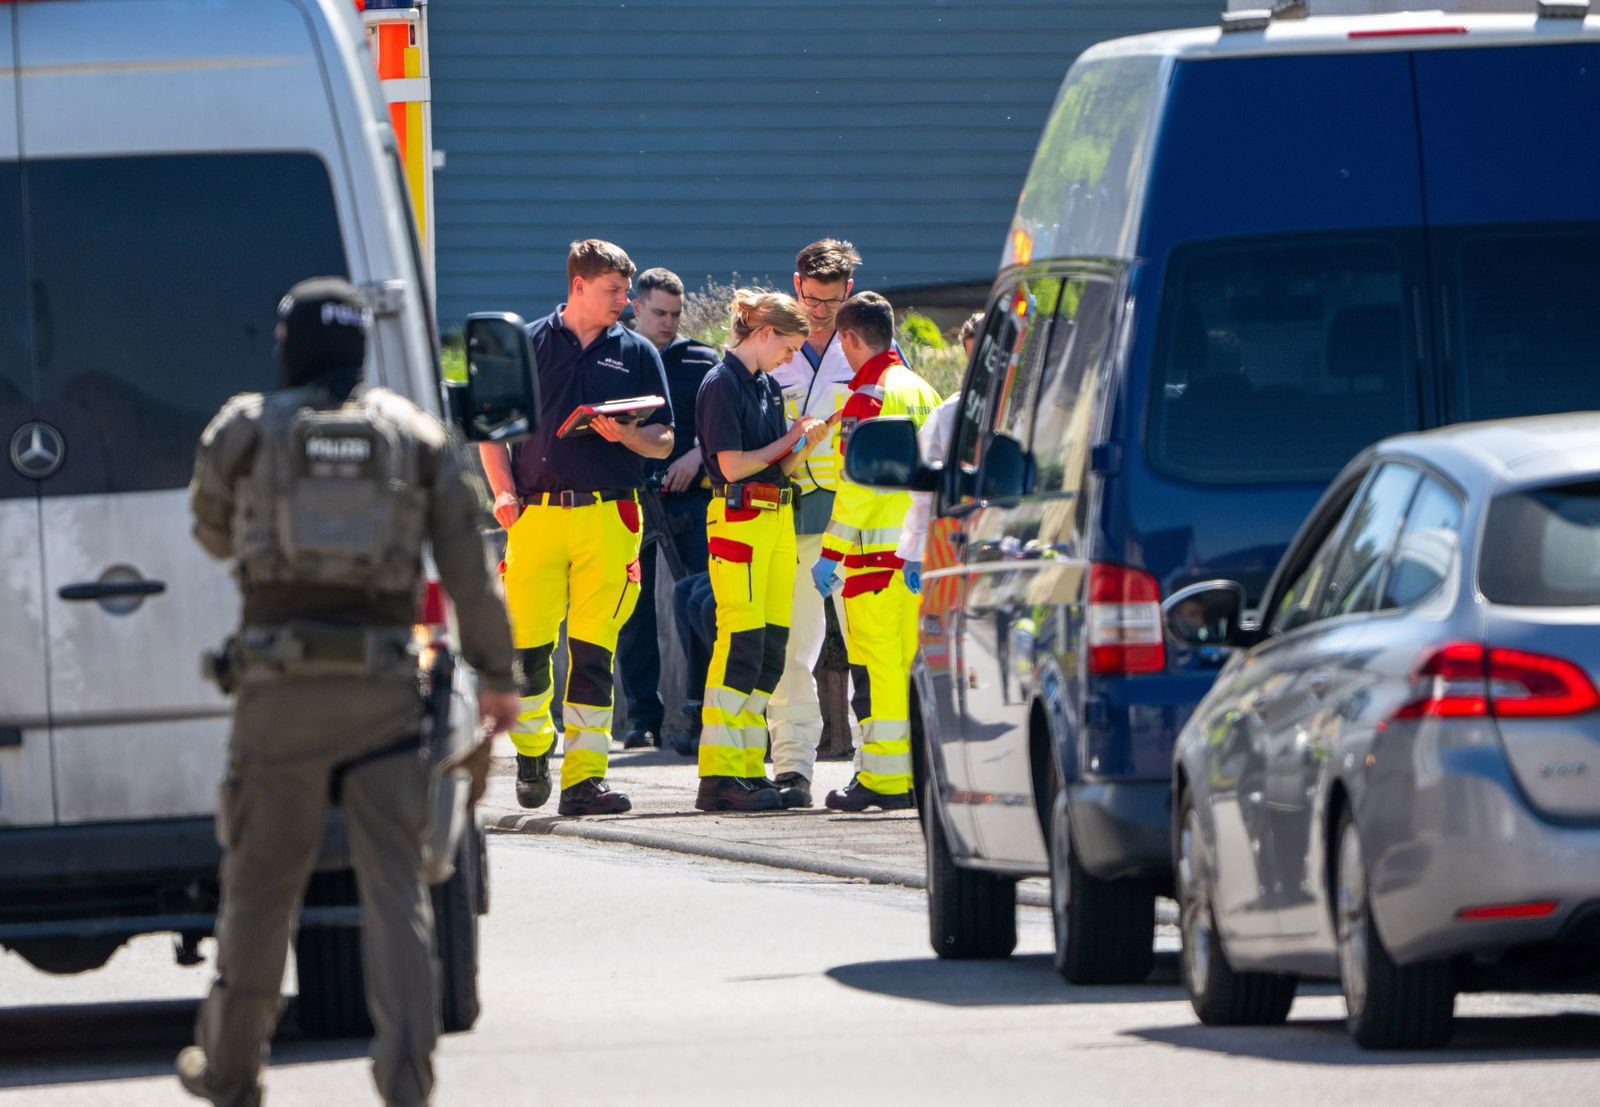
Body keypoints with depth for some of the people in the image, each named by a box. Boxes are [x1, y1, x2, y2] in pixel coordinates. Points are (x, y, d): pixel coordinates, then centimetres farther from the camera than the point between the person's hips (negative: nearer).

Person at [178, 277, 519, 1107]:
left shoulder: (244, 430, 4)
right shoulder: (415, 434, 7)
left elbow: (214, 533, 21)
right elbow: (468, 567, 3)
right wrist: (497, 676, 9)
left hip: (279, 675, -1)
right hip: (383, 686, 1)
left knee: (260, 881, 10)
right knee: (395, 882, -1)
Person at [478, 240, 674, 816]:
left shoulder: (636, 354, 12)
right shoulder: (528, 345, 10)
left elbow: (664, 440, 12)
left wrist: (626, 434, -9)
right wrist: (504, 492, -2)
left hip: (609, 515, 0)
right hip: (535, 512, 0)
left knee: (593, 649, -4)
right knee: (525, 644, -2)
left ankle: (584, 775, -2)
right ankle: (532, 748, 22)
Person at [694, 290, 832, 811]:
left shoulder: (768, 386, 18)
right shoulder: (722, 385, -8)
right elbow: (732, 465, -14)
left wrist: (806, 443, 0)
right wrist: (789, 441, -3)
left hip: (778, 515, 9)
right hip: (739, 518, -9)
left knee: (772, 648, 6)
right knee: (741, 645, -11)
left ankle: (749, 770, 9)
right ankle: (719, 776, -11)